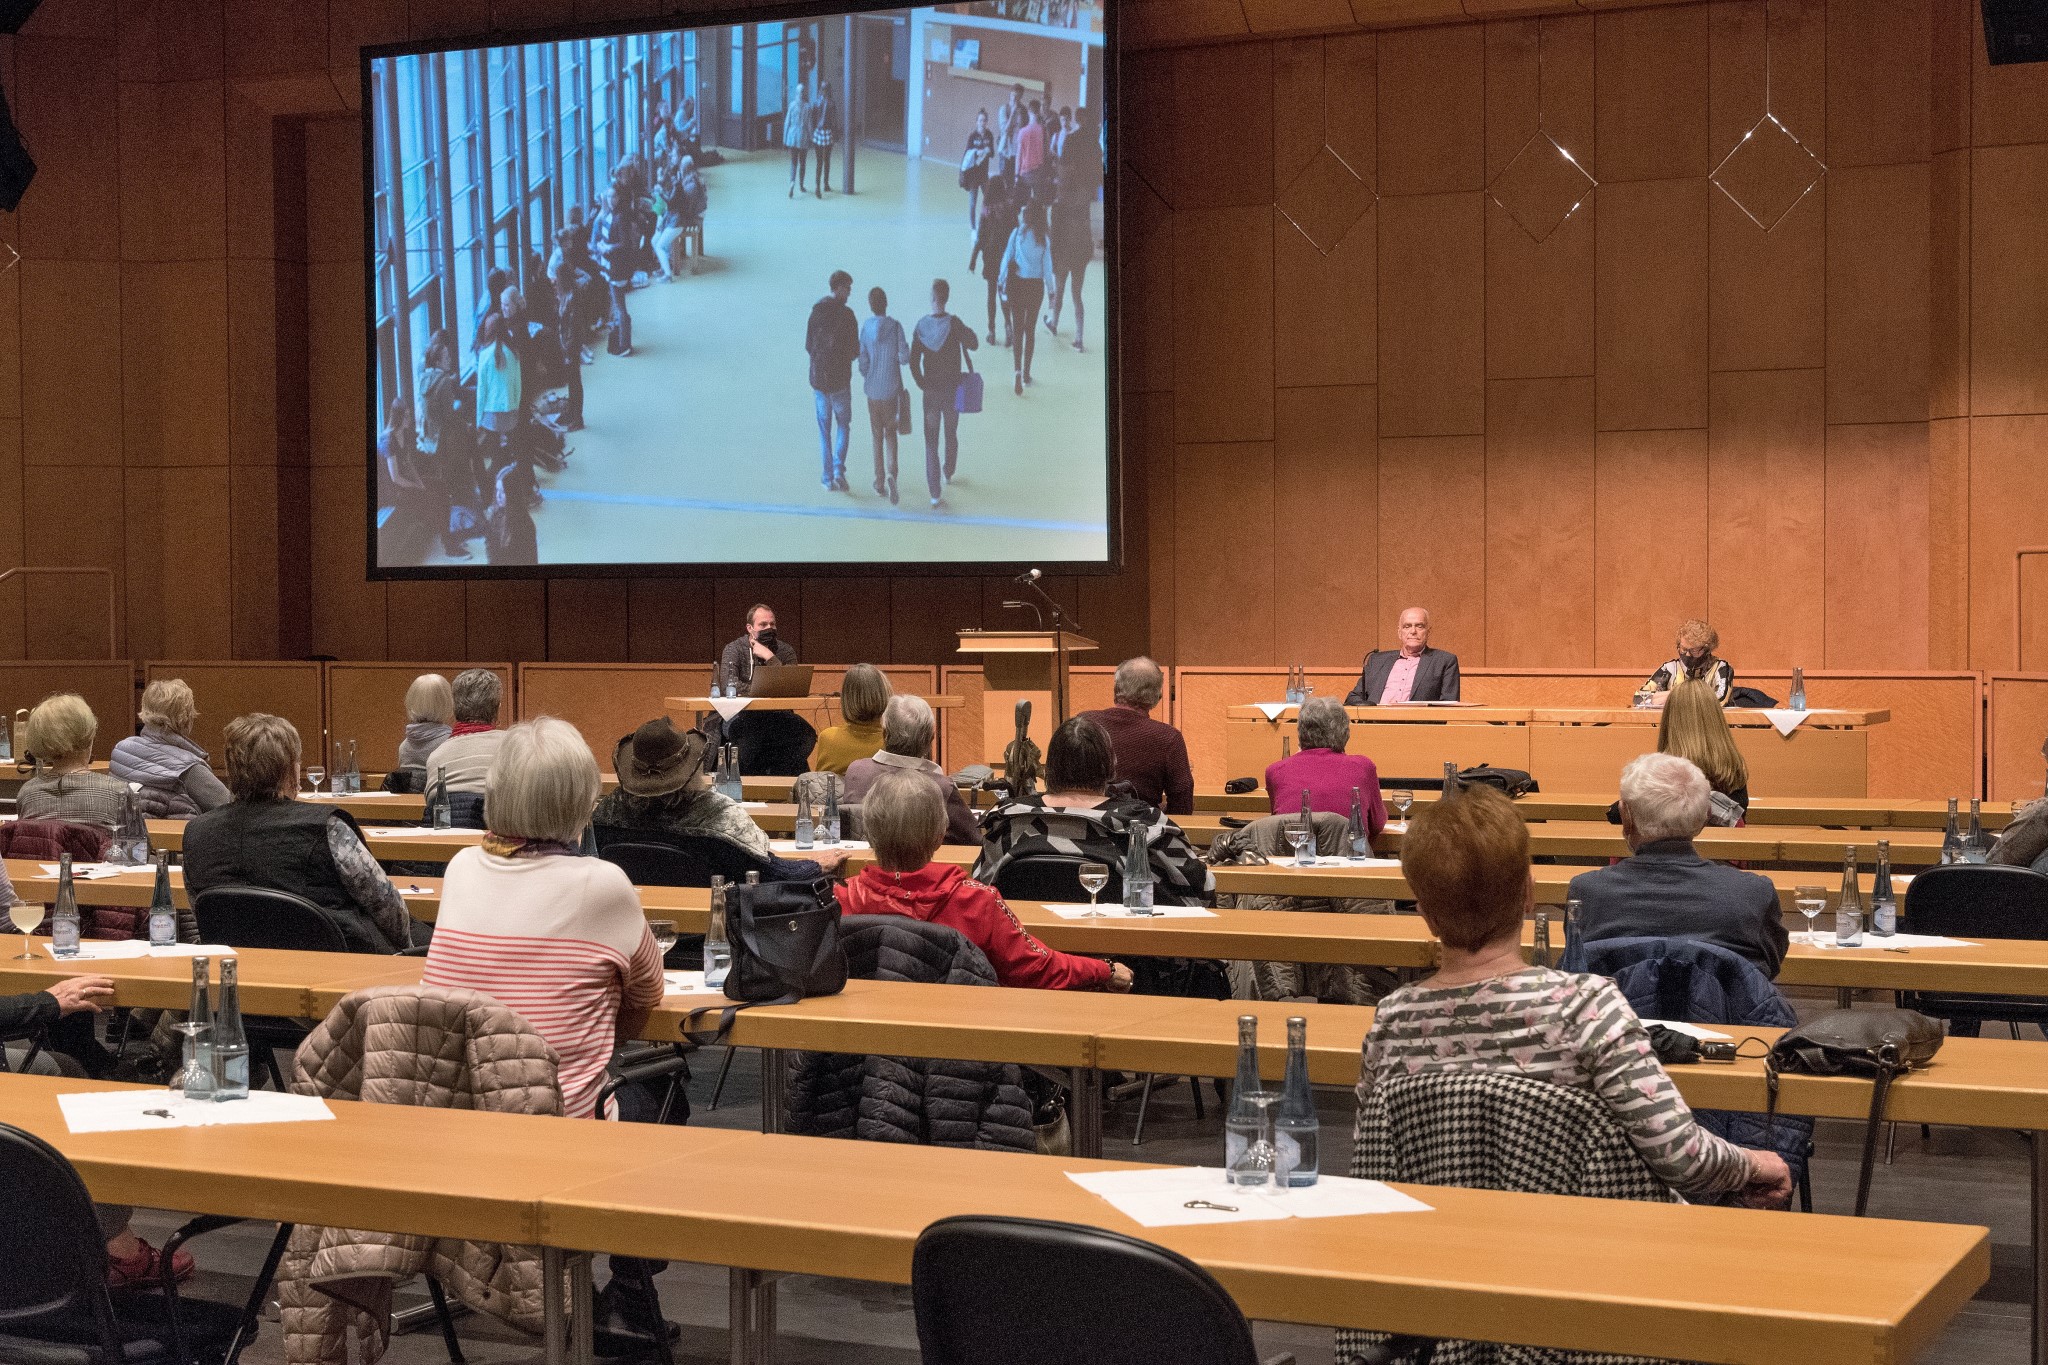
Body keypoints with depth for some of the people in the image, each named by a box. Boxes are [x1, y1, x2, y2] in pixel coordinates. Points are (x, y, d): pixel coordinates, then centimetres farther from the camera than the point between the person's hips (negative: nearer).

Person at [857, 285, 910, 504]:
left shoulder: (866, 328, -8)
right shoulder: (895, 326, -12)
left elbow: (863, 363, -4)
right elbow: (905, 358, -11)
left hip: (873, 390, 1)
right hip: (892, 390, -1)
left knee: (877, 437, 12)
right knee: (890, 433, 12)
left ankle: (880, 483, 14)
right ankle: (891, 473, -8)